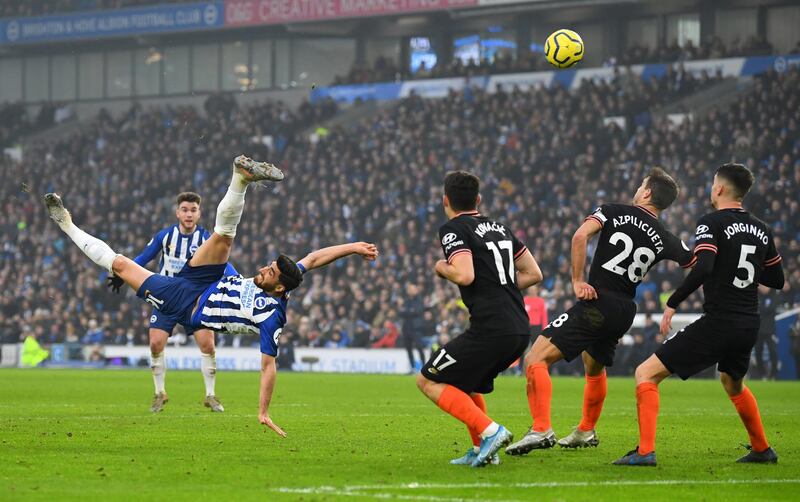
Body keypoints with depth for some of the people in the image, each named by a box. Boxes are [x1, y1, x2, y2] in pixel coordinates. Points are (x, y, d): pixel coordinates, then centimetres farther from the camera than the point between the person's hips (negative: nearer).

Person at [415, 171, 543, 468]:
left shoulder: (453, 229, -3)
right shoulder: (499, 228, 19)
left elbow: (465, 275, -18)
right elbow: (534, 274, 20)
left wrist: (443, 268, 2)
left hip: (489, 329, -8)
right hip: (519, 329, 8)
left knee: (428, 381, 2)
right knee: (463, 380, 28)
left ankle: (489, 431, -11)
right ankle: (481, 450, 18)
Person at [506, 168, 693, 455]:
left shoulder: (613, 212, -1)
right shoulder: (664, 239, 8)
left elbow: (581, 236, -16)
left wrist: (577, 280, -12)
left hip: (597, 303, -6)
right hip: (625, 311, 6)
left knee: (536, 360, -10)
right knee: (595, 367, 33)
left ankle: (541, 430, -25)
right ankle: (586, 432, 47)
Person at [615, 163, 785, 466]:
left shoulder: (712, 223, -9)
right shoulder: (762, 230, 10)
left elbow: (702, 268, -24)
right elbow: (777, 280, 18)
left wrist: (672, 304, -16)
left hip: (718, 324, -7)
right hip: (750, 325, 7)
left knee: (646, 374, -4)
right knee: (733, 384, 36)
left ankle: (645, 451, -15)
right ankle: (762, 450, 43)